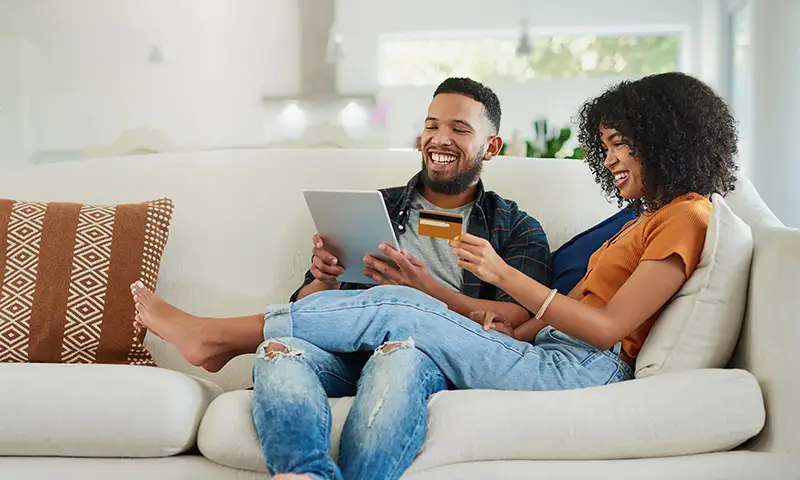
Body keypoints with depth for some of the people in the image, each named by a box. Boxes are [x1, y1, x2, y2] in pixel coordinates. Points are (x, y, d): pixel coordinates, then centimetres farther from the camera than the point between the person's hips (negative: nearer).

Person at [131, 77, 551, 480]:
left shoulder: (517, 229, 18)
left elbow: (519, 324, -1)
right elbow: (306, 306, 19)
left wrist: (428, 289, -14)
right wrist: (324, 280, -5)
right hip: (345, 352, 3)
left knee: (399, 357, -40)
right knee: (279, 353, -33)